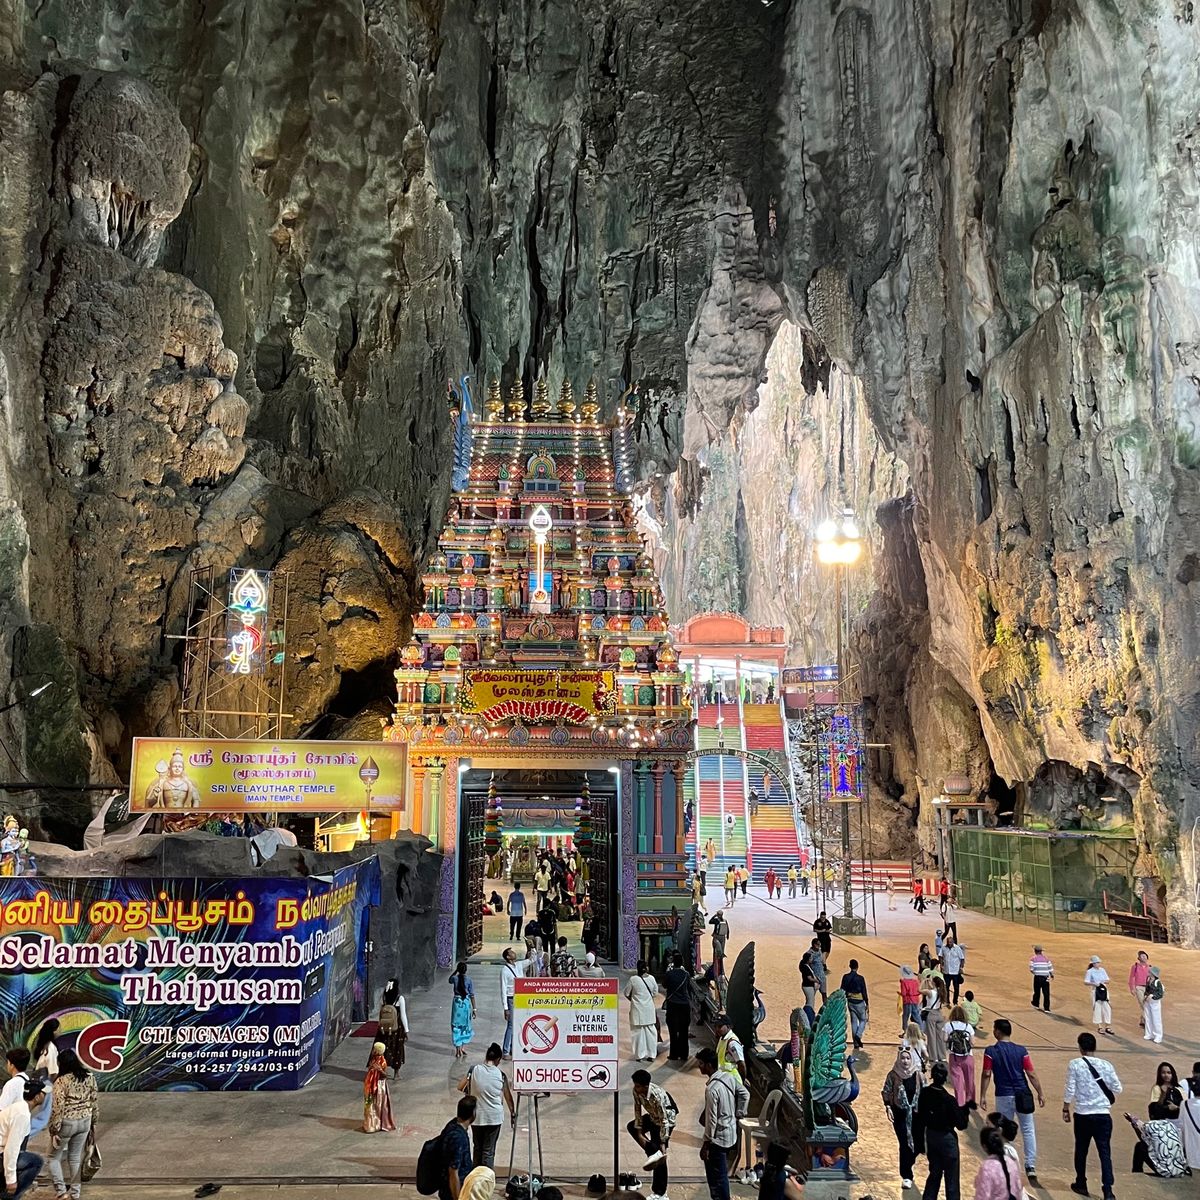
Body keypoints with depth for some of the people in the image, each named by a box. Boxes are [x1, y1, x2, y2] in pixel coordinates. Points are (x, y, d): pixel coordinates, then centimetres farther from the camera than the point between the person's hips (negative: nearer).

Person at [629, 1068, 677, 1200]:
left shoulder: (657, 1095, -39)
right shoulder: (636, 1091, -20)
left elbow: (664, 1120, -31)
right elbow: (638, 1110, -9)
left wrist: (663, 1142, -27)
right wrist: (639, 1133, -10)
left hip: (667, 1119, -8)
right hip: (653, 1117, 8)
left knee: (660, 1156, -5)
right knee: (631, 1127, 4)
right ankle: (654, 1153, 2)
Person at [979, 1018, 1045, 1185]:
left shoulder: (991, 1052, -9)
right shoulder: (1021, 1050, -4)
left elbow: (986, 1075, -10)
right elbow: (1032, 1075, -3)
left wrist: (982, 1096, -3)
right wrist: (1040, 1093, 8)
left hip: (1003, 1096, -1)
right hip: (1023, 1095, 1)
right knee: (1028, 1130, 11)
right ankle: (1031, 1167, 6)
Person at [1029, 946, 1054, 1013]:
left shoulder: (1033, 958, -2)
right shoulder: (1046, 958, 4)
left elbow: (1031, 969, -9)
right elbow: (1050, 968, 3)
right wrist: (1052, 975, 21)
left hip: (1037, 977, -1)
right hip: (1045, 978, 1)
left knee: (1037, 991, 16)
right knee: (1046, 993, 3)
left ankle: (1035, 1004, 34)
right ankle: (1046, 1008, 1)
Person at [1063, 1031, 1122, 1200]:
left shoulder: (1074, 1064, -8)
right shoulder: (1106, 1065, -3)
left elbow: (1070, 1089, -8)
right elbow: (1117, 1089, 2)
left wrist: (1066, 1109, 5)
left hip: (1082, 1115, -1)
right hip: (1103, 1115, 1)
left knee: (1081, 1150, 16)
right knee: (1105, 1152, 4)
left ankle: (1081, 1184, 28)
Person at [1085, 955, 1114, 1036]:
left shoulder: (1102, 970, 7)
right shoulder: (1089, 972, -6)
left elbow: (1107, 980, 10)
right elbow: (1086, 983, -9)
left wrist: (1104, 982, -11)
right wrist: (1094, 984, -24)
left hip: (1104, 990, 4)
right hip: (1095, 991, -4)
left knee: (1107, 1008, 2)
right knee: (1097, 1008, 0)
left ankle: (1108, 1027, 13)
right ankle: (1099, 1027, 13)